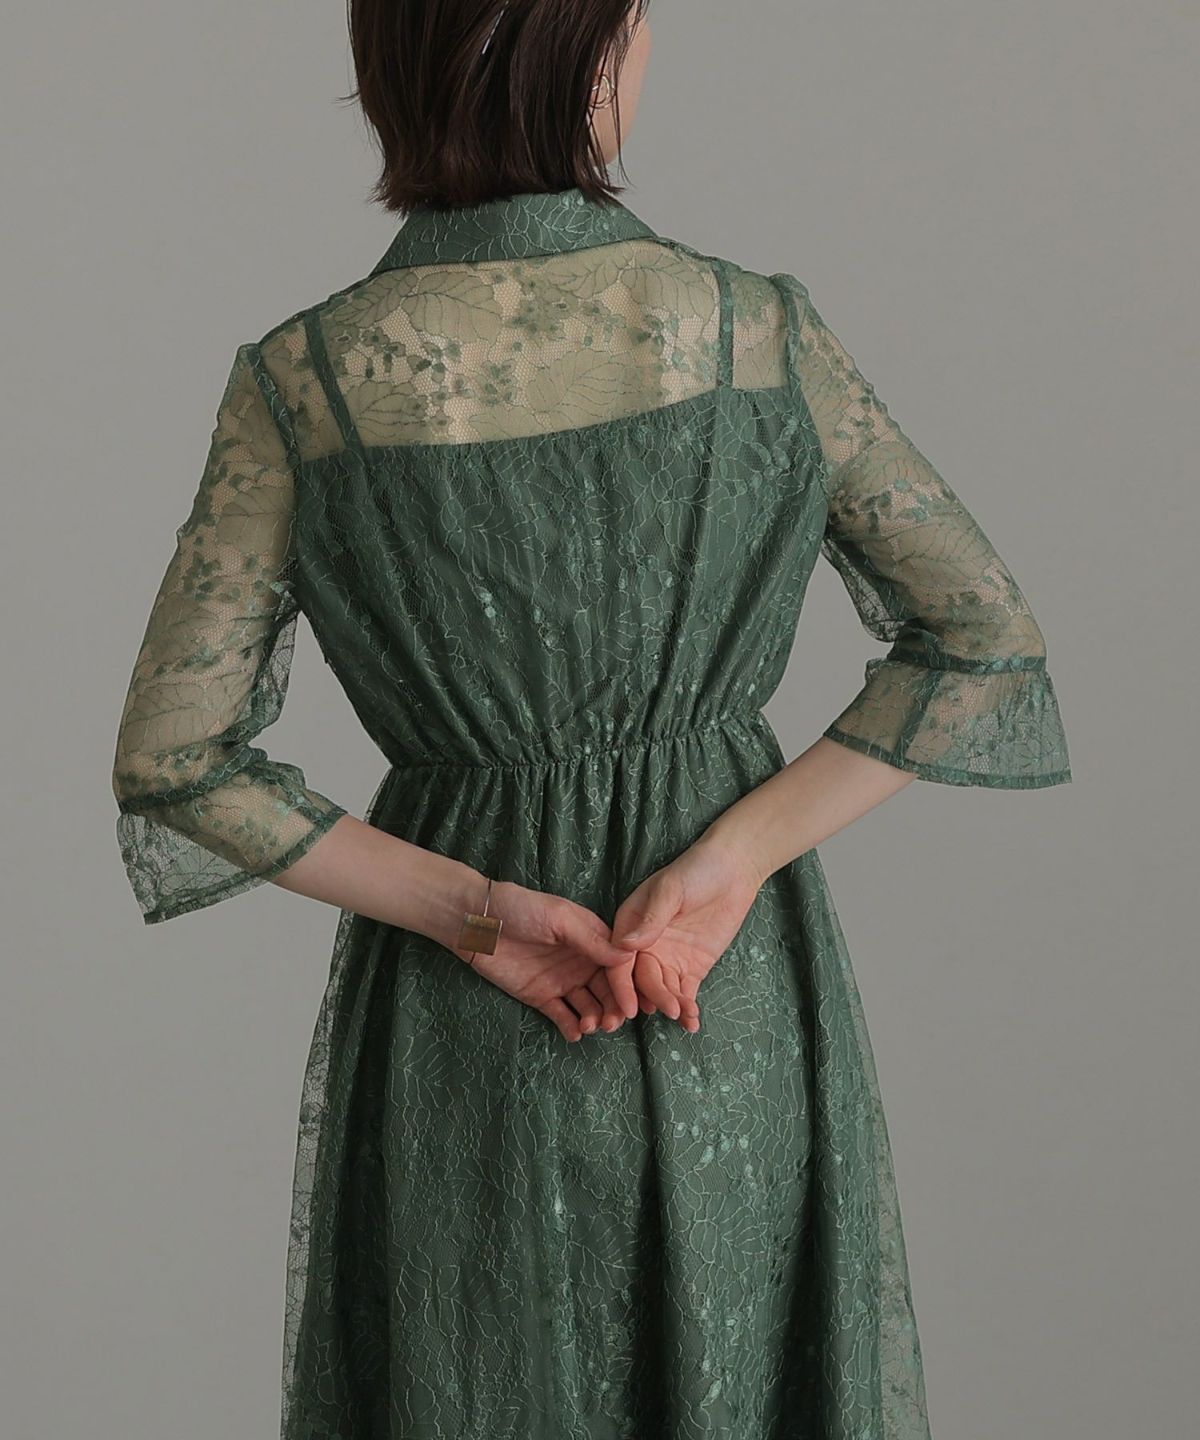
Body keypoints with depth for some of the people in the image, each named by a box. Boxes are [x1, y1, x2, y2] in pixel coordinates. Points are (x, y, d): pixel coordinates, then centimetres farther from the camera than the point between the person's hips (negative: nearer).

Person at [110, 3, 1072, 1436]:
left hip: (460, 1041, 0)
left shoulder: (300, 382, -13)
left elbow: (171, 765, -12)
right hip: (740, 990, 0)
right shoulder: (758, 329, -12)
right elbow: (987, 643, -12)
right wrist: (727, 862, -15)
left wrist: (472, 909, -11)